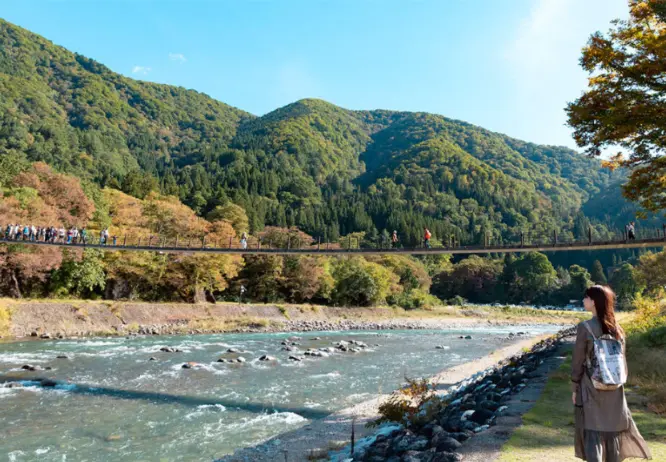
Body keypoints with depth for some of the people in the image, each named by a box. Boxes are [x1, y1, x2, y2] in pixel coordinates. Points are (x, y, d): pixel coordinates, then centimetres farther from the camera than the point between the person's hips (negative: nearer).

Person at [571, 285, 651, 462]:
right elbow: (623, 361, 8)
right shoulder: (617, 329, 1)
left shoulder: (585, 327, -14)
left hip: (591, 389, -5)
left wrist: (574, 388, -2)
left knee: (593, 435, 1)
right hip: (614, 390, 5)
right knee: (612, 433, 16)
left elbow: (578, 362, -11)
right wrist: (619, 383, 18)